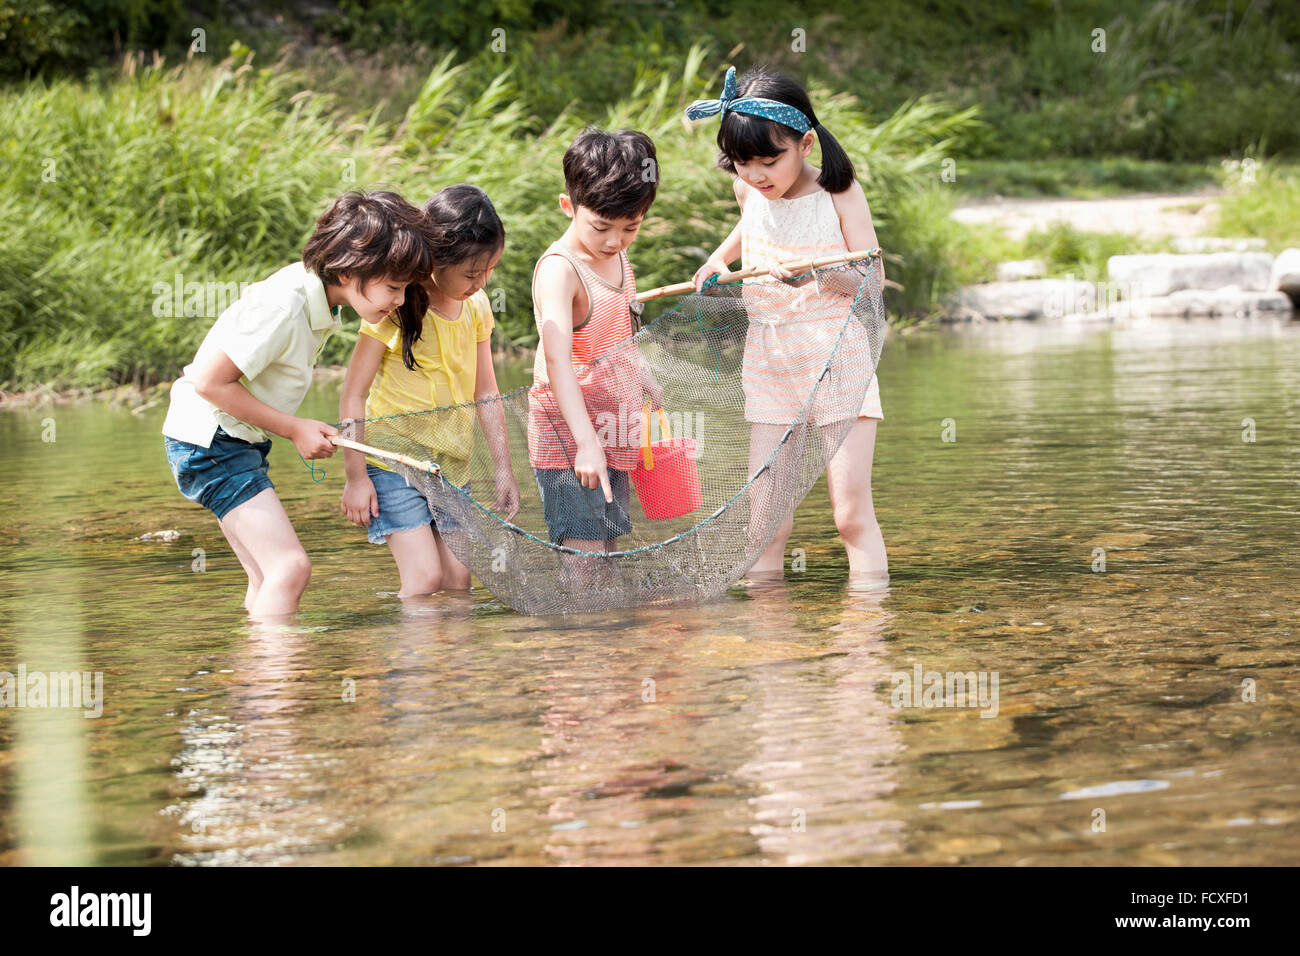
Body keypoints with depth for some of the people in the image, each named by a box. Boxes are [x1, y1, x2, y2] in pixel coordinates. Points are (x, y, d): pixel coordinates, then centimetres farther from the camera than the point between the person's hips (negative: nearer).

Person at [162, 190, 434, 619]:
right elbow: (209, 381, -22)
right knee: (290, 567, -17)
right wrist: (293, 429, -14)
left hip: (241, 439, 9)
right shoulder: (281, 308, -26)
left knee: (269, 579, 6)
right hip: (209, 439, -9)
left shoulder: (320, 298, 2)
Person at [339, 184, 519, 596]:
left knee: (458, 581, 0)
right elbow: (353, 395, -10)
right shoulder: (396, 306, -14)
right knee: (424, 577, -16)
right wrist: (356, 477, -11)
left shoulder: (477, 306, 4)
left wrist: (503, 468, 11)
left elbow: (486, 393, 13)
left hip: (451, 465, 6)